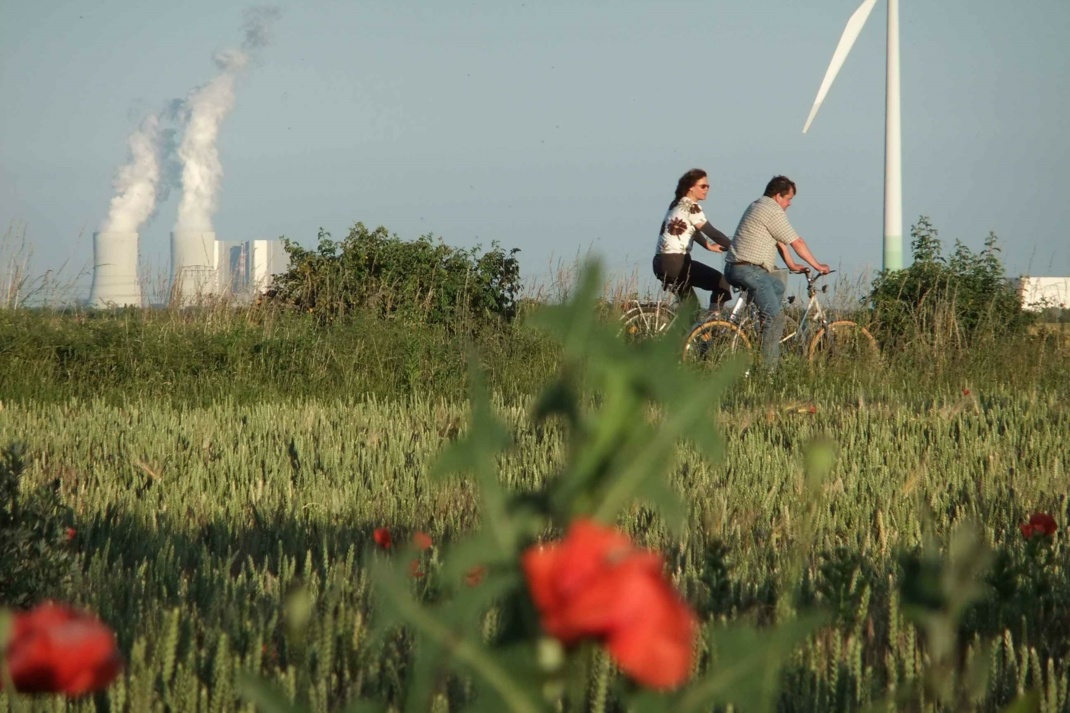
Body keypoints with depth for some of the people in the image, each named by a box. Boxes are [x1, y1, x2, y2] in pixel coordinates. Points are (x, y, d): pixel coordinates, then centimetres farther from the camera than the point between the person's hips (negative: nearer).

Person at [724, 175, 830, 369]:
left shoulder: (759, 206, 22)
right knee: (776, 316, -14)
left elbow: (780, 240, 26)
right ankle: (769, 366, -17)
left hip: (736, 267, 11)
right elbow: (797, 243, -6)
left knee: (778, 286, 33)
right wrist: (817, 265, 4)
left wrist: (791, 265, 26)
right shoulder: (773, 212, -11)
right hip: (748, 270, -11)